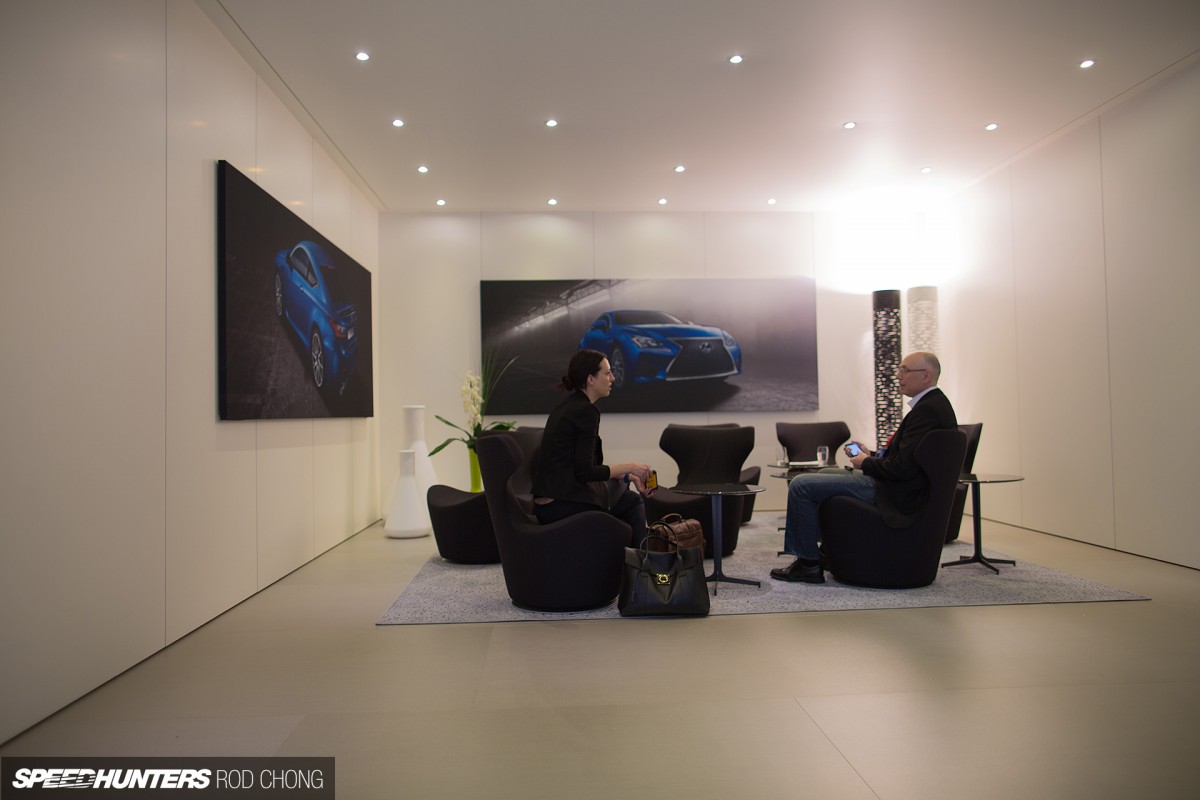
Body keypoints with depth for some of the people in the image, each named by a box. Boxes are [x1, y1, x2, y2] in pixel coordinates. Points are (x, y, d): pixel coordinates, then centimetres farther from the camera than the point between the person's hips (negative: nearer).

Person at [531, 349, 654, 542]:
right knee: (632, 501, 9)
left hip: (549, 503, 8)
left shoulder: (567, 406, 14)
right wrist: (628, 467, -8)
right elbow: (584, 471, -19)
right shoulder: (586, 411, -14)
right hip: (563, 506, -8)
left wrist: (626, 474, 12)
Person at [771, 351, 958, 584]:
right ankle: (828, 549, 32)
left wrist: (866, 464, -10)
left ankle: (809, 563, -3)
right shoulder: (935, 403, 11)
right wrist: (873, 455, 7)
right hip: (905, 487, 11)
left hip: (894, 495, -11)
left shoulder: (927, 409, -21)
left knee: (801, 485, -13)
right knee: (823, 476, 27)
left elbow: (902, 467, -26)